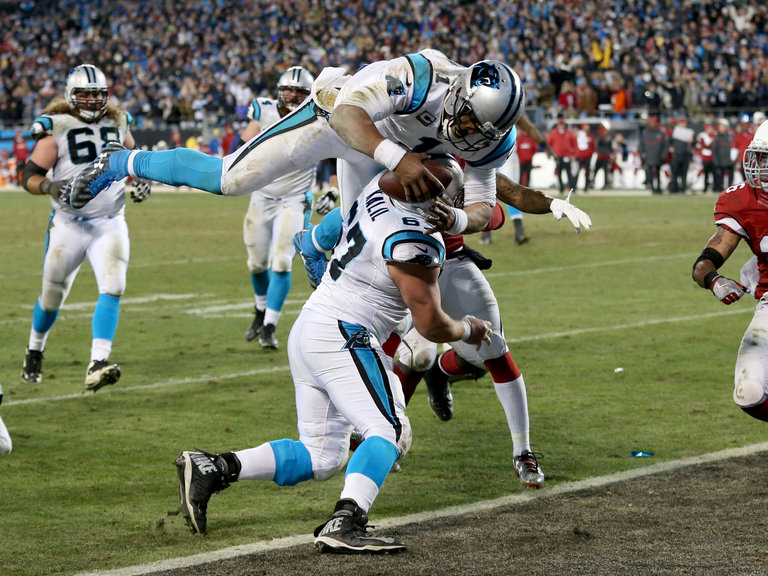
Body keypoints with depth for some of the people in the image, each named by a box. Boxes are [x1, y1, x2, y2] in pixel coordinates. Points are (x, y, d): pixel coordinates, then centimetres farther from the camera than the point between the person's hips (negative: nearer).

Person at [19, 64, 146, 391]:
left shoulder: (118, 124, 5)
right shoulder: (56, 128, -8)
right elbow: (30, 176, -8)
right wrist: (48, 187, -28)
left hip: (109, 224, 2)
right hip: (68, 225, -2)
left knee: (112, 289, -18)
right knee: (53, 296, 10)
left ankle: (97, 367, -23)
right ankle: (35, 350, 39)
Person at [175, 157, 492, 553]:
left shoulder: (379, 189, 5)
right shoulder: (414, 244, -17)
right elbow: (431, 326, -8)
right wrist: (469, 331, 13)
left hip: (307, 328, 9)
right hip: (343, 337, -9)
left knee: (321, 455, 12)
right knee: (390, 431, -15)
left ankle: (211, 469, 5)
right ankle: (344, 525, -33)